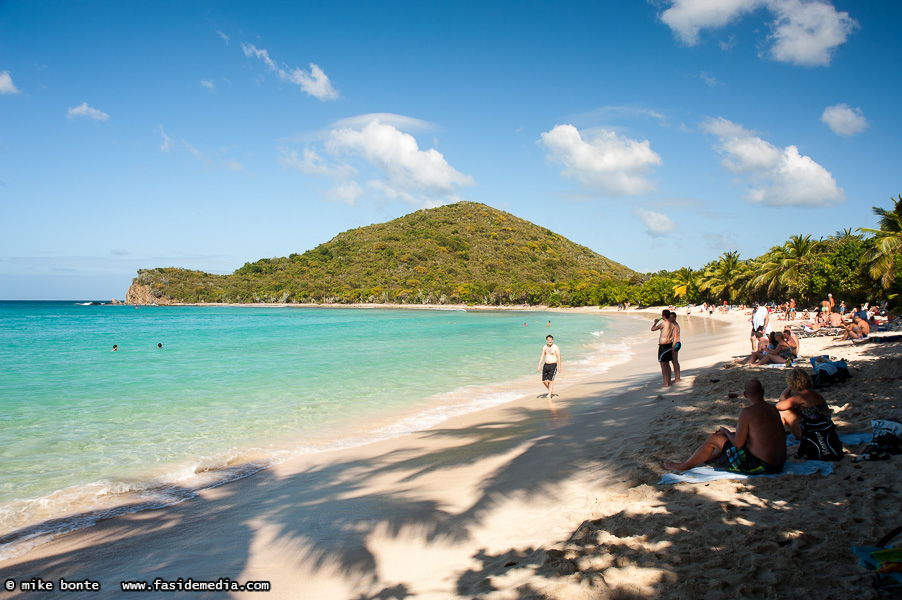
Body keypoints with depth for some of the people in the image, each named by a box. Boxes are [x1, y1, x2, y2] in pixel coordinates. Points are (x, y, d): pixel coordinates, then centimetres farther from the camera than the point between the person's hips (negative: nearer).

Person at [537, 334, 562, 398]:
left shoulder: (555, 347, -7)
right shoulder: (545, 347, 9)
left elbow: (559, 358, -8)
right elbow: (542, 357, 14)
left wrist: (559, 367, -11)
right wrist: (539, 366, 7)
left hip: (553, 365, -6)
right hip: (546, 365, 6)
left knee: (550, 380, -13)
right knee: (544, 381, 6)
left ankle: (549, 396, -9)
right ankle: (551, 391, 30)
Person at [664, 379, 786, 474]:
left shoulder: (747, 412, -17)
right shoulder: (772, 408, 8)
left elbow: (738, 443, -14)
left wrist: (726, 432, 8)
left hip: (759, 465, -8)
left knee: (713, 439, 6)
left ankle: (684, 465, 24)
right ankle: (706, 459, 50)